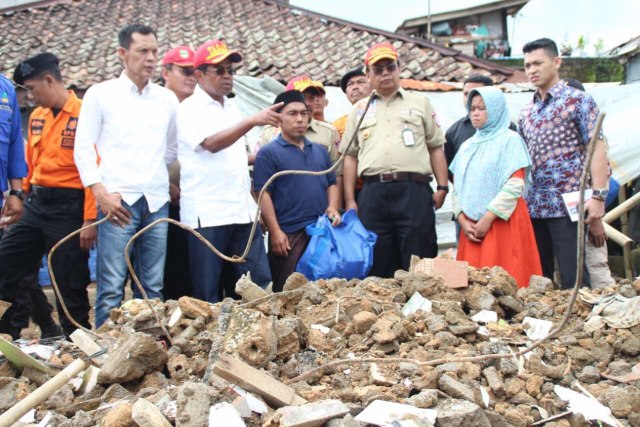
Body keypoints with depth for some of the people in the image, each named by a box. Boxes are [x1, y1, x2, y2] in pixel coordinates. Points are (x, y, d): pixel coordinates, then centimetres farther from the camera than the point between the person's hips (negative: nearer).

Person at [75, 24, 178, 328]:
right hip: (118, 201, -3)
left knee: (153, 288, 5)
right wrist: (101, 193, -9)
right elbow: (83, 148, 1)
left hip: (157, 202, 4)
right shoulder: (100, 94, 4)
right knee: (111, 288, -6)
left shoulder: (167, 98, 13)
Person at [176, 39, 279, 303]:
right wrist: (252, 121, -31)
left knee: (261, 283, 4)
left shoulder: (232, 108, 17)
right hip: (207, 214, -6)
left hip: (244, 211, 7)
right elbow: (211, 144, -22)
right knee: (208, 293, 0)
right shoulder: (189, 110, -4)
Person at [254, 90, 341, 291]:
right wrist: (275, 232, -15)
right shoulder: (268, 153, -3)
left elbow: (332, 183, 21)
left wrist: (333, 207, 1)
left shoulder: (320, 151, 17)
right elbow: (263, 194, -8)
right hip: (289, 235, -5)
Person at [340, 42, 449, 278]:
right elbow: (350, 156, 14)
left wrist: (442, 187, 2)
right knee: (377, 268, 4)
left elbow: (436, 147, 13)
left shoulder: (420, 103, 15)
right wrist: (350, 200, 5)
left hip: (414, 190, -1)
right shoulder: (359, 110, 18)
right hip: (373, 193, 1)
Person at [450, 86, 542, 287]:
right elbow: (457, 188, 15)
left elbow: (514, 186, -10)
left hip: (502, 223, -5)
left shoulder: (509, 140, 1)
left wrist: (487, 219, -14)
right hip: (471, 226, 5)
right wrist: (463, 220, 0)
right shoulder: (467, 146, 18)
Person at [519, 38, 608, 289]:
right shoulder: (526, 113, 16)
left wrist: (598, 196, -18)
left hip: (567, 205, -6)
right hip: (533, 207, 6)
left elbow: (596, 149, -7)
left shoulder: (578, 101, -1)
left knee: (573, 279, -6)